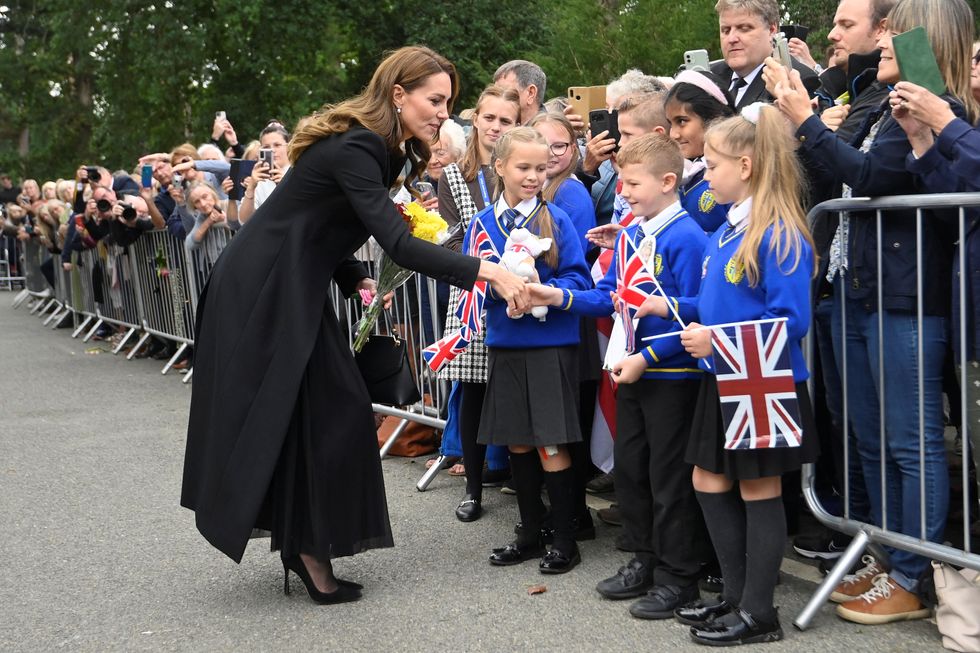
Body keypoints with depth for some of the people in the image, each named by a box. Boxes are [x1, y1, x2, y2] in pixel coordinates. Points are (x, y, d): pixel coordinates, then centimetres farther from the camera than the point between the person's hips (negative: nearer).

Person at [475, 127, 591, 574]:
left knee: (551, 446, -2)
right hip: (504, 345, 4)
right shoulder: (483, 223, 5)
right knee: (517, 443, 12)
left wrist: (543, 291, -24)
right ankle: (530, 533, 26)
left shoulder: (556, 219, -5)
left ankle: (565, 541, 11)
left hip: (551, 345, -4)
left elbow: (578, 279, -7)